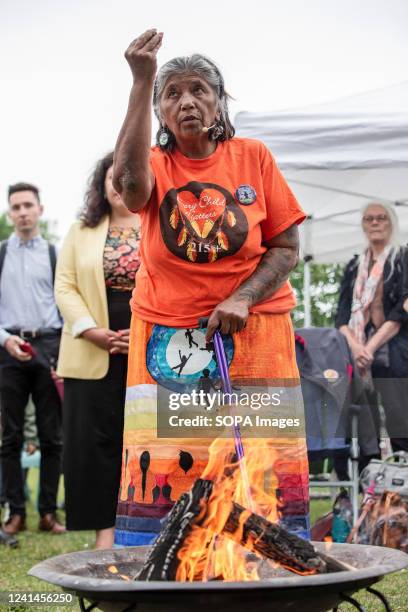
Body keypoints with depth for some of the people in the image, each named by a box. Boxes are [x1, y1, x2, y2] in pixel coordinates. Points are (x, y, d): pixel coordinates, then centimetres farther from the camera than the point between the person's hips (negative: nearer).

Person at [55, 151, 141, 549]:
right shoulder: (81, 232, 13)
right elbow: (65, 287, 4)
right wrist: (97, 333, -10)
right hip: (94, 355, 1)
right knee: (96, 439, -1)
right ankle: (105, 528, 5)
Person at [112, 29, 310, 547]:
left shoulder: (253, 157, 5)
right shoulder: (154, 165, 4)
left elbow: (286, 247, 3)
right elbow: (129, 180, -23)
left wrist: (243, 298, -14)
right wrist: (142, 82, -24)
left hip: (252, 335, 0)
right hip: (167, 342, 0)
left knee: (267, 471, -3)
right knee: (159, 469, -4)